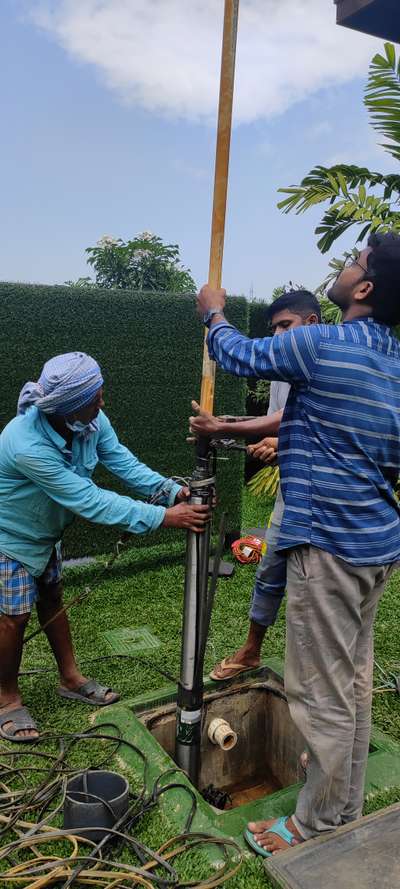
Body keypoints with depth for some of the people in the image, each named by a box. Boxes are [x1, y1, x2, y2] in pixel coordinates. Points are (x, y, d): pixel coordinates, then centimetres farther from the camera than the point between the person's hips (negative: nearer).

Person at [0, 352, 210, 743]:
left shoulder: (91, 419, -20)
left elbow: (121, 461, -16)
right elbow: (89, 501, -41)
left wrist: (171, 491, -32)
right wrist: (163, 517, -40)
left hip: (44, 528, 7)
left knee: (52, 598, 18)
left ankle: (70, 679, 34)